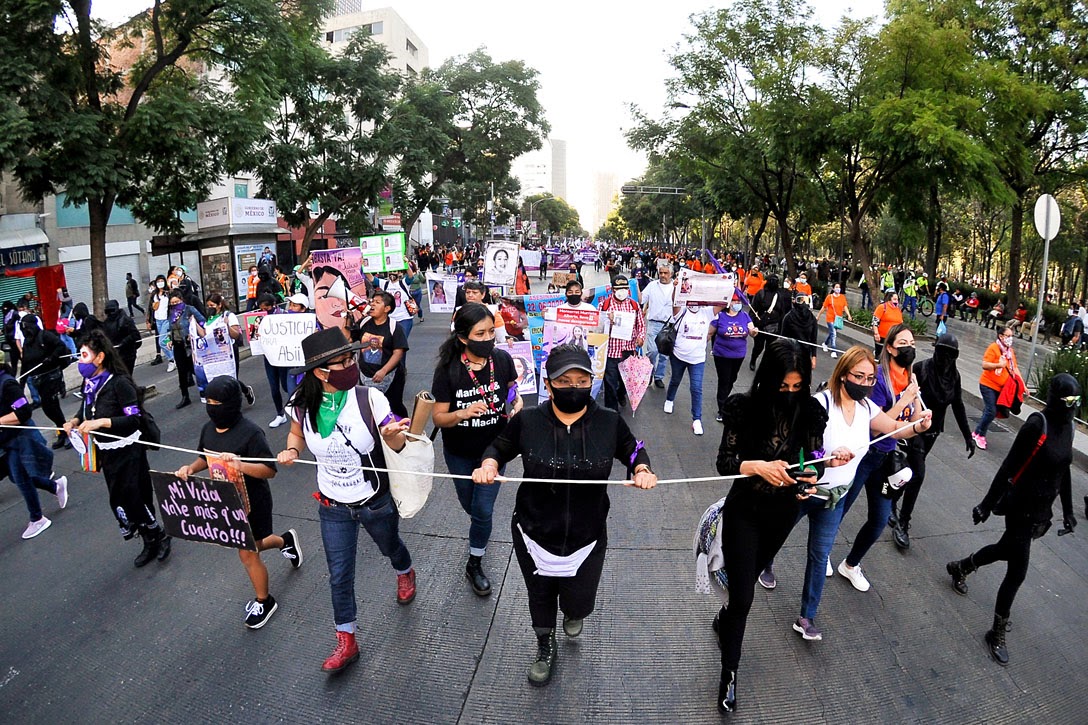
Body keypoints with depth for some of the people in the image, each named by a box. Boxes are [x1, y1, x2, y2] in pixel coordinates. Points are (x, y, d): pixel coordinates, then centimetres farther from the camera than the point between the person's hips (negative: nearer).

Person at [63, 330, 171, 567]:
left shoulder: (119, 382, -19)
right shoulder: (89, 383, 3)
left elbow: (135, 418, -21)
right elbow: (87, 410, 17)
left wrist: (102, 422, -28)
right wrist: (75, 421, -2)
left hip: (127, 451, -8)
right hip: (105, 452, 8)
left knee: (133, 499, -2)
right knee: (118, 501, 15)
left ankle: (158, 536, 23)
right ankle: (150, 542, 31)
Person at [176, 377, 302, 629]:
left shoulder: (250, 432, -26)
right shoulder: (209, 428, -3)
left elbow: (270, 469, -26)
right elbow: (205, 458, 15)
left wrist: (241, 465, -41)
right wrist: (191, 468, -6)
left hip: (252, 503, -7)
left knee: (248, 555, 6)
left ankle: (264, 602, 31)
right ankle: (286, 541, 56)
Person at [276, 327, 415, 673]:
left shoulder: (369, 398, -23)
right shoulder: (302, 405, -15)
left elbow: (396, 445, -13)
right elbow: (297, 432, 8)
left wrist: (393, 433, -37)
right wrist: (292, 450, -14)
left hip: (377, 502, -1)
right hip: (333, 507, 2)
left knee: (389, 546, 27)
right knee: (339, 576, 11)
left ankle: (405, 573, 63)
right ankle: (346, 642, 33)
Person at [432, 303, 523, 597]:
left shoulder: (502, 359, -17)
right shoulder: (448, 369, -23)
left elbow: (513, 392, 3)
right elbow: (438, 417, -18)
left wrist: (517, 403, -20)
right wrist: (463, 413, -37)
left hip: (493, 449, 0)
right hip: (459, 453, 0)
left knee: (483, 510, 3)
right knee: (469, 505, 23)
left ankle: (474, 565, 29)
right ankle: (481, 532, 59)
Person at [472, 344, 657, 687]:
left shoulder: (609, 422, -12)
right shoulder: (527, 421, -14)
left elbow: (633, 449, 7)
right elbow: (500, 447, 4)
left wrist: (642, 470, -13)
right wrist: (489, 464, -16)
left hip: (587, 536, 0)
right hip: (534, 534, 0)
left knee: (579, 605, 12)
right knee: (540, 595, 21)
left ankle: (571, 611, 54)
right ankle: (545, 649, 54)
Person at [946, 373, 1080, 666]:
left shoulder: (1068, 426, 2)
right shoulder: (1037, 424, -21)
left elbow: (1063, 469, 13)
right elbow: (1009, 465, -19)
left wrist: (1067, 509, 18)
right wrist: (988, 503, -17)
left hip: (1042, 509, 8)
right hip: (1022, 506, -8)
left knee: (1007, 550, 25)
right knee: (1018, 570, -2)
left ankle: (959, 568, 51)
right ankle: (997, 633, 13)